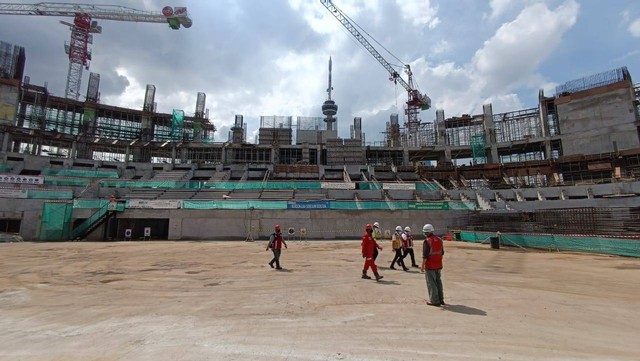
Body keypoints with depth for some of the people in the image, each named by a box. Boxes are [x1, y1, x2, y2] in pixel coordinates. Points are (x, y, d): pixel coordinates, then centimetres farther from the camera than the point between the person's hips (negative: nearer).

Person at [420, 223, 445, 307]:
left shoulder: (427, 241, -18)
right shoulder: (439, 240, 4)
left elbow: (425, 255, -19)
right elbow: (442, 253, 13)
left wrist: (422, 266, -11)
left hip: (430, 266, -7)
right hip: (438, 265, 7)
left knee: (431, 283, 4)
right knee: (438, 282, 20)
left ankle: (434, 301, 10)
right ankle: (441, 299, 30)